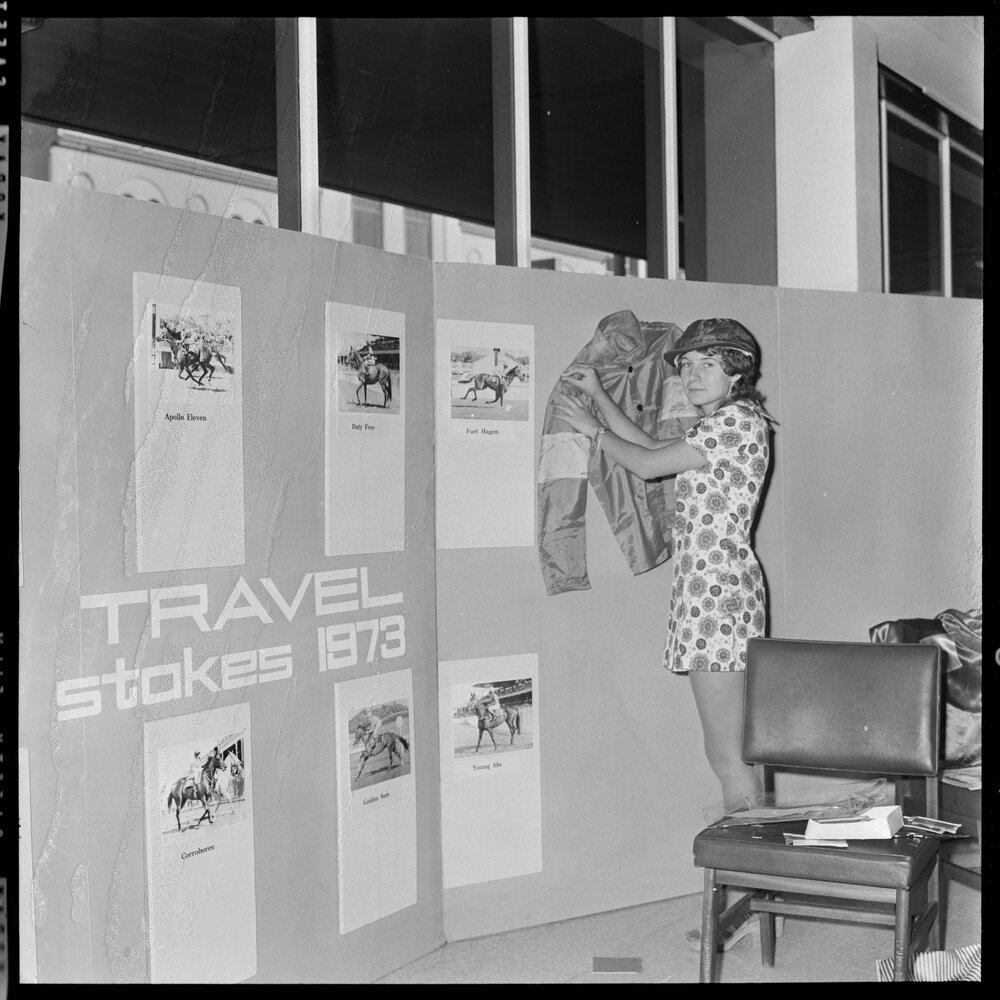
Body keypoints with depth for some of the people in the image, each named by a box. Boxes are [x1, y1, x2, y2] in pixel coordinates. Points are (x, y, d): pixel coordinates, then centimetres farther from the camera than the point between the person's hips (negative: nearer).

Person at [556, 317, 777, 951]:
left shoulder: (738, 419, -10)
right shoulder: (721, 424, 20)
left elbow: (647, 465, -7)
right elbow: (653, 448, 30)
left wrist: (592, 428, 9)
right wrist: (599, 395, 26)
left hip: (717, 590, -10)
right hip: (711, 592, 10)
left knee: (729, 755, -8)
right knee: (729, 752, 11)